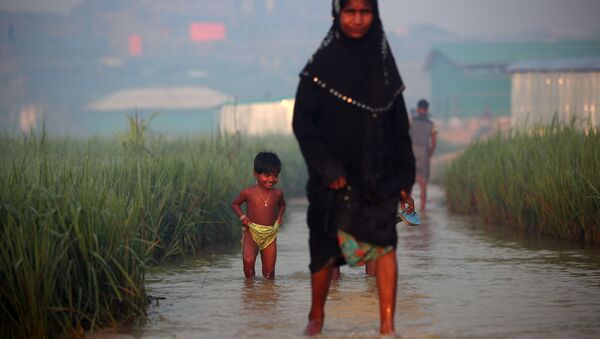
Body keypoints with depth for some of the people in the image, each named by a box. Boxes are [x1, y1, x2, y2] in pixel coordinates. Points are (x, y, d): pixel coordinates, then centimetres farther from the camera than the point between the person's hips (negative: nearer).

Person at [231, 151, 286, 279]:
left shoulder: (277, 194, 4)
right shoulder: (248, 192, -5)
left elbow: (282, 204, 27)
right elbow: (235, 203, 10)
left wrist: (279, 217, 9)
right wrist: (242, 216, -5)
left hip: (270, 235, 3)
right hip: (251, 232, -3)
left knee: (269, 271, 2)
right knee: (248, 261, -24)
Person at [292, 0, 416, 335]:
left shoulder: (383, 62, 5)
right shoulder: (322, 64, -4)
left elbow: (399, 126, 9)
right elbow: (303, 121, -7)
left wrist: (405, 180, 5)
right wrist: (327, 168, -16)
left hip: (378, 176, 2)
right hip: (334, 178, -2)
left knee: (384, 244, -13)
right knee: (326, 248, 8)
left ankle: (387, 324, -12)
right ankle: (317, 316, 28)